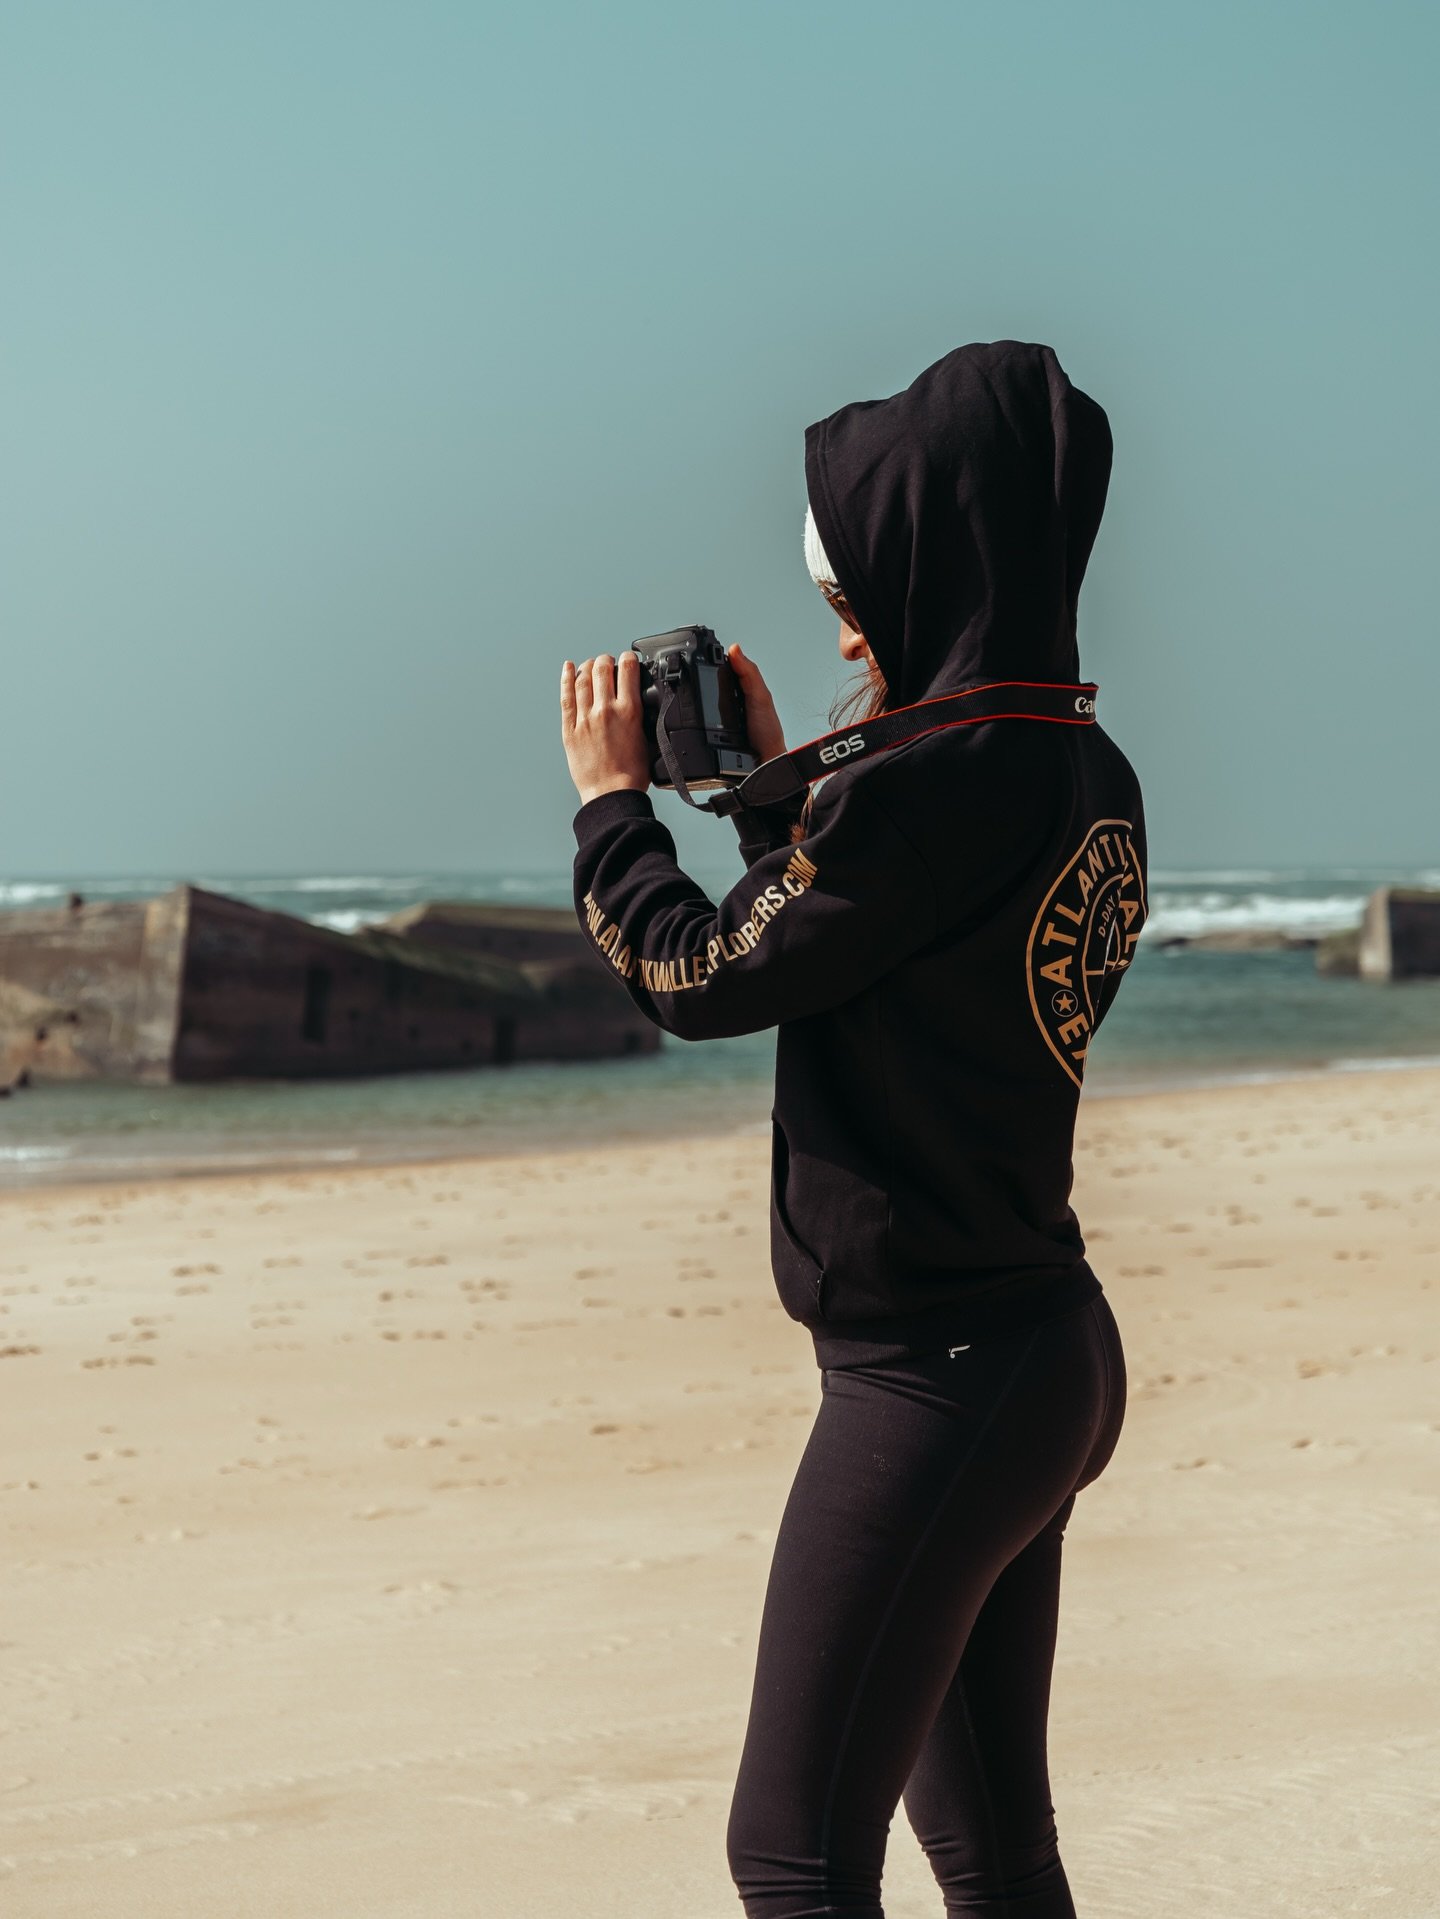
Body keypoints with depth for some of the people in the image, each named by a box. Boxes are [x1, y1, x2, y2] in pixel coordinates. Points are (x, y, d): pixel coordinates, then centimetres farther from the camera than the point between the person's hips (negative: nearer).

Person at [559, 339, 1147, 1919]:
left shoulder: (943, 773, -21)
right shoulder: (1086, 775, 7)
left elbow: (702, 975, -10)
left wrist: (609, 796, 5)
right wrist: (767, 786, 19)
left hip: (935, 1378, -10)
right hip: (1047, 1351, 10)